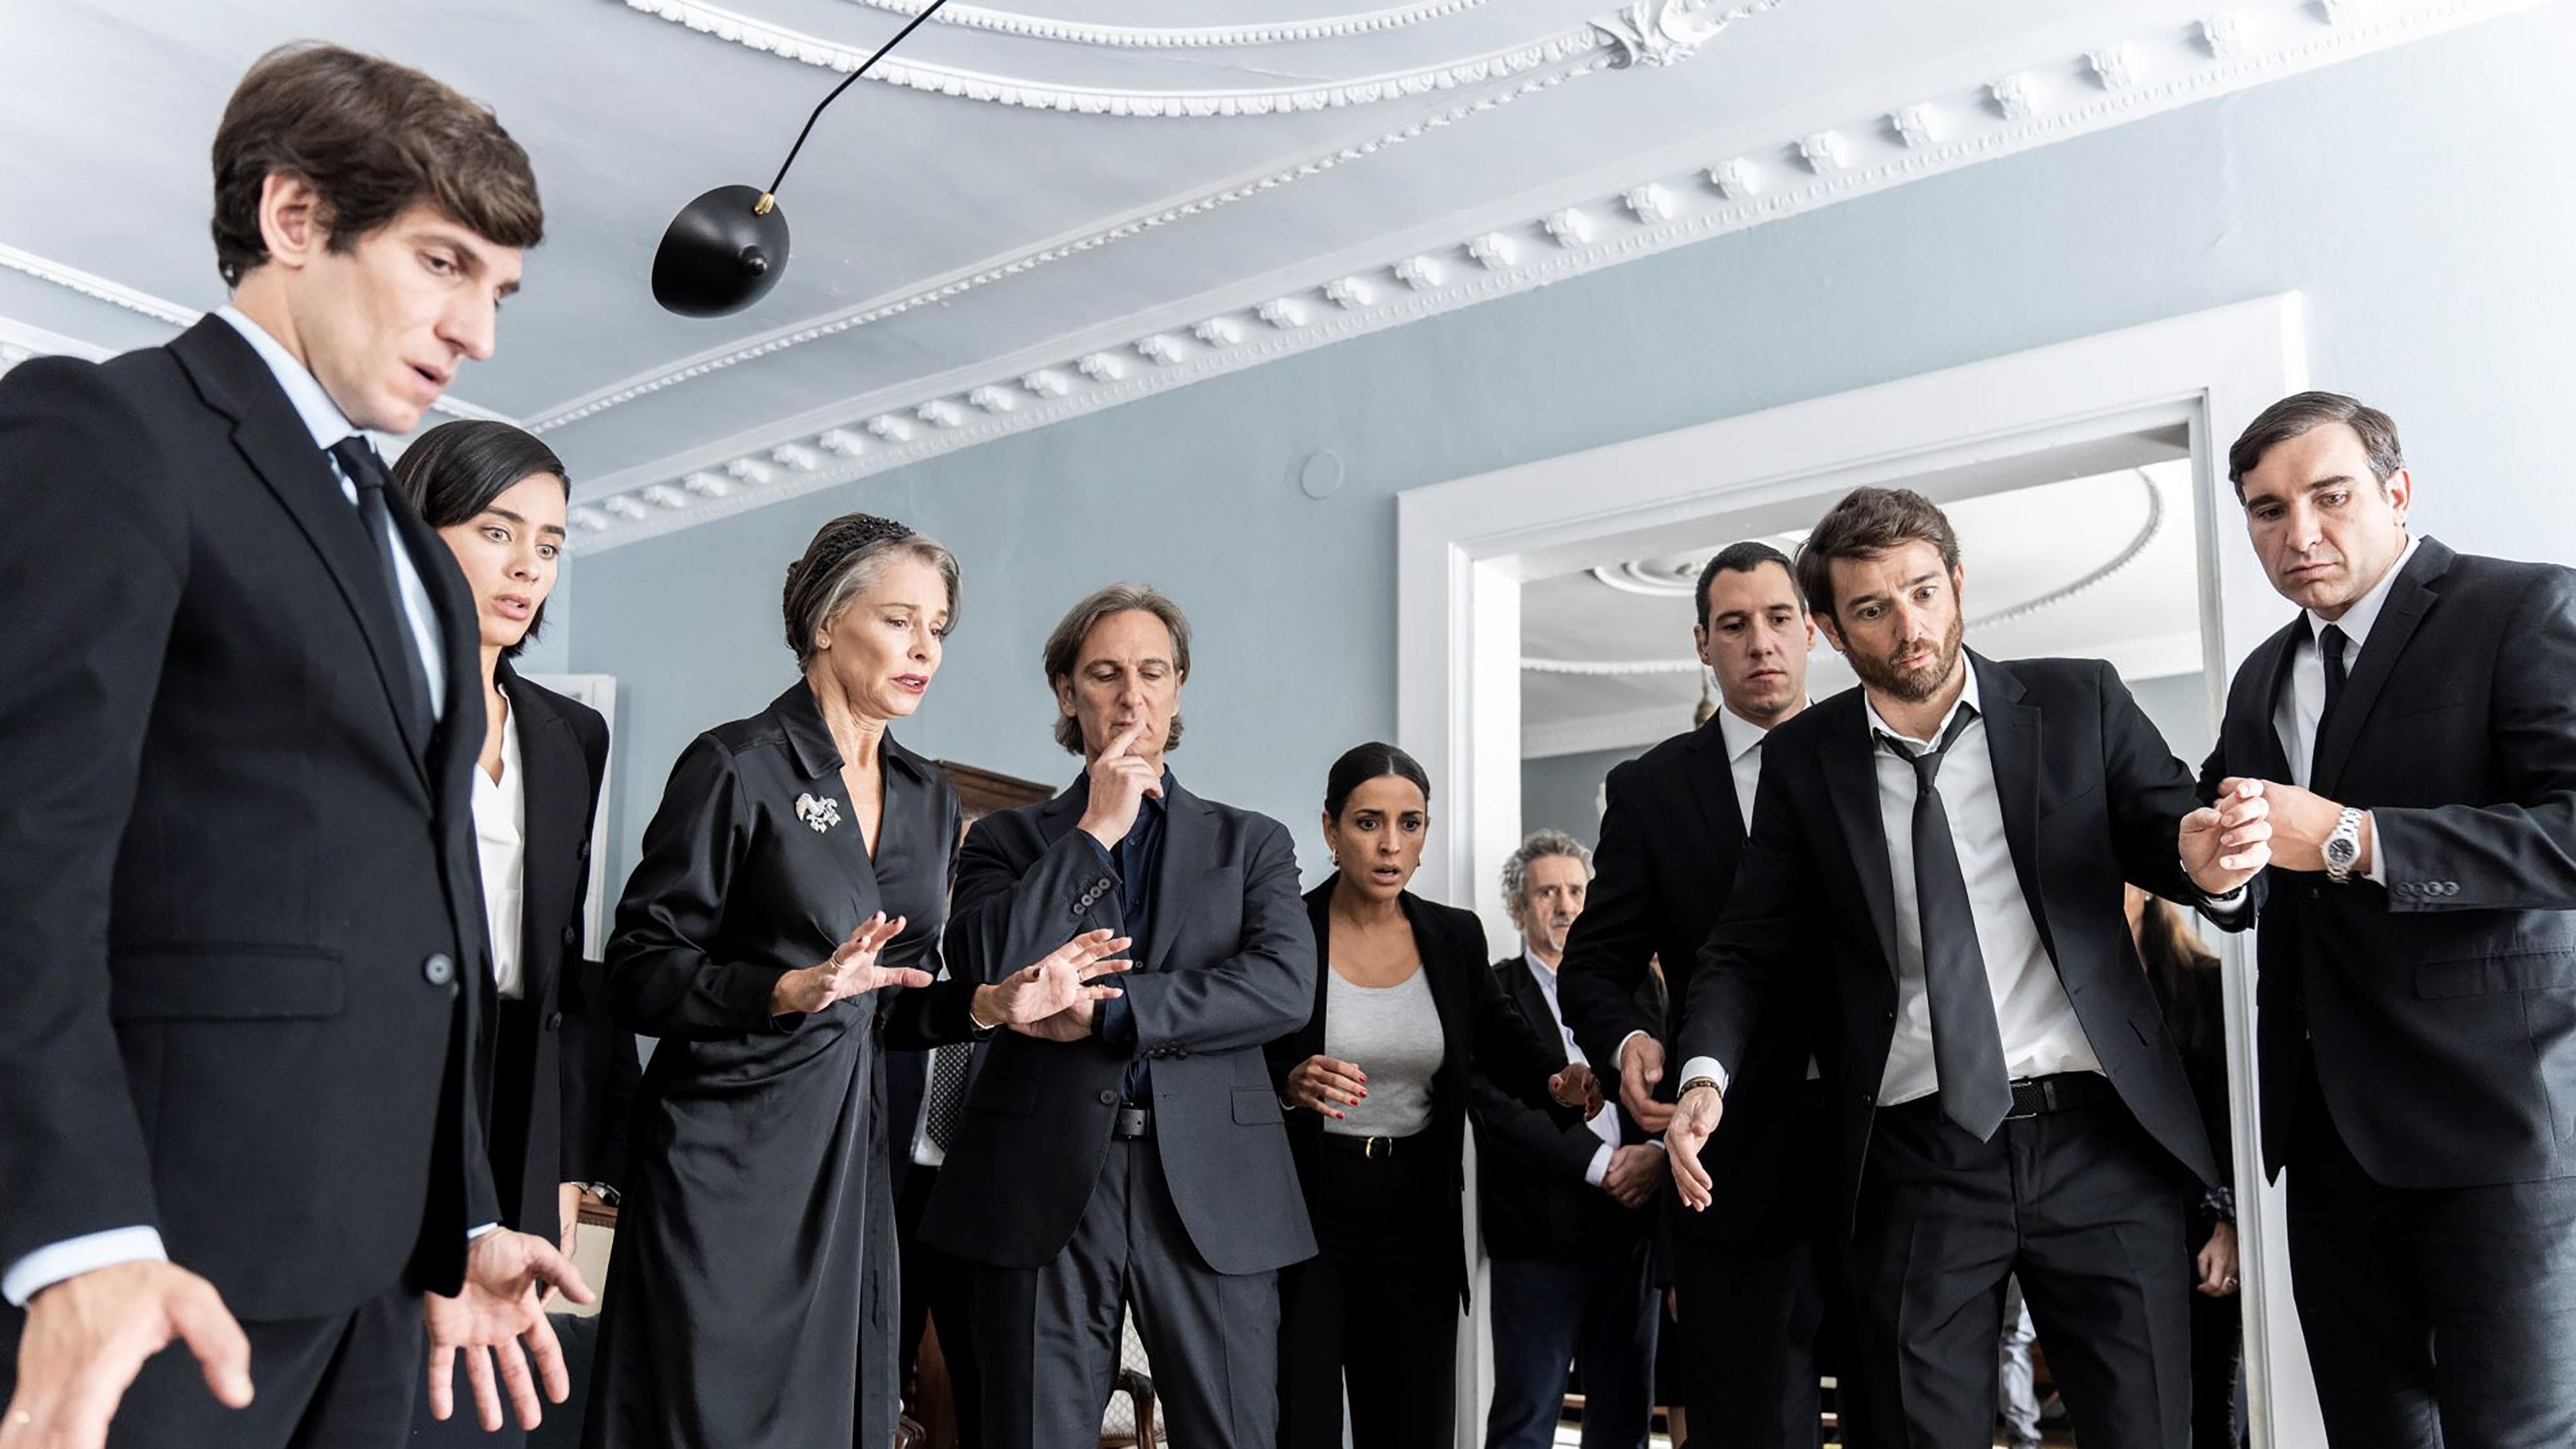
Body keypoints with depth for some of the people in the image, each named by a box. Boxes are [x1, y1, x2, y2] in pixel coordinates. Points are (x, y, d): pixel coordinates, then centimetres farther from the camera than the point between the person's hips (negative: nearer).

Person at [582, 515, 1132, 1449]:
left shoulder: (928, 799, 13)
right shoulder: (739, 766, -7)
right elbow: (637, 976, -10)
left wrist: (992, 1003, 0)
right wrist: (793, 988, -24)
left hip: (852, 1161, 6)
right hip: (729, 1155, -6)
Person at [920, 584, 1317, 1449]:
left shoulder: (1251, 844, 13)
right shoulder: (1009, 840, 12)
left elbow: (1285, 985, -4)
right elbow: (988, 970, -7)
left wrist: (1108, 1011, -9)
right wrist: (1094, 831, -5)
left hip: (1212, 1191, 0)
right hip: (1044, 1187, 0)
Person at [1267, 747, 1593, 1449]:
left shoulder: (1457, 938, 4)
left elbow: (1502, 1037, 7)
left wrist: (1560, 1080, -14)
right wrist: (1289, 1083, -26)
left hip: (1417, 1214, 4)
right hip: (1301, 1209, -3)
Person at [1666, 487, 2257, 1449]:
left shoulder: (2081, 703, 4)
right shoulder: (1803, 759, 5)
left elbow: (2173, 843, 4)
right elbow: (1750, 947, 8)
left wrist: (2208, 860, -20)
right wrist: (1705, 1074, -9)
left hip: (2100, 1141, 0)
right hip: (1918, 1163, 0)